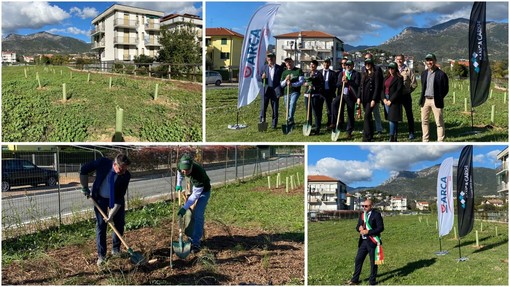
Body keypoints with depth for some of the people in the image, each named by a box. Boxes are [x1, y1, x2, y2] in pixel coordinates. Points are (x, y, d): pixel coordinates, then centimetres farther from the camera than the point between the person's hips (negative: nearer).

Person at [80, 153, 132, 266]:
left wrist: (112, 214, -26)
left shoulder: (126, 176, -27)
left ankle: (116, 250, 25)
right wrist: (85, 188, -11)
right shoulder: (103, 163, -29)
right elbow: (84, 170, -15)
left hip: (116, 200, 1)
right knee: (101, 225, -3)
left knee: (120, 224, 3)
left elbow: (119, 198, -23)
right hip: (100, 198, -1)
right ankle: (101, 255, 5)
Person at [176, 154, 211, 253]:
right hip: (193, 188, 7)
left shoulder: (199, 173, -42)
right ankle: (193, 236, 28)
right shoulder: (180, 166, -25)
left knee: (198, 215, -14)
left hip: (203, 191, -6)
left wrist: (185, 208, -33)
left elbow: (195, 195, -33)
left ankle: (196, 243, -10)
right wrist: (179, 184, 3)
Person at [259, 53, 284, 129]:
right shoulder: (264, 67, 9)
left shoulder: (279, 68, 3)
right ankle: (262, 122, 9)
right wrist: (262, 78, -14)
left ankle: (274, 124, 12)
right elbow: (260, 78, 10)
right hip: (265, 90, 1)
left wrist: (280, 90, -5)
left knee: (275, 109, 4)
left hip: (275, 90, -1)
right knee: (263, 107, -1)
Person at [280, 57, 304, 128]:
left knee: (292, 103, -28)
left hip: (295, 91, -5)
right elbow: (281, 85, 13)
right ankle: (291, 122, 25)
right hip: (286, 92, 5)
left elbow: (302, 81, -6)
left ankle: (290, 120, -32)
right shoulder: (284, 72, 14)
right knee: (288, 107, 8)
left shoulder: (299, 70, 3)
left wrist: (292, 84, -20)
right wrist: (286, 80, -9)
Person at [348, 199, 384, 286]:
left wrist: (368, 232, -20)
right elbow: (357, 227, 16)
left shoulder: (376, 214, -9)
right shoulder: (362, 215, 11)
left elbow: (381, 228, -15)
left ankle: (372, 281, 17)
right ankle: (355, 280, 22)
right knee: (358, 260, 10)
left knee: (373, 262, 4)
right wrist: (359, 228, -9)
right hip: (363, 241, 6)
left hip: (372, 242, -6)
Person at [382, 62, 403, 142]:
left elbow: (398, 91, -12)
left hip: (394, 101, -7)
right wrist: (384, 99, -2)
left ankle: (392, 138, -8)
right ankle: (394, 137, 16)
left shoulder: (399, 78, -6)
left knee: (392, 120, -9)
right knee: (390, 119, 9)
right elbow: (383, 89, 12)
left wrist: (390, 100, -14)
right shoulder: (386, 77, 15)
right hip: (386, 100, 7)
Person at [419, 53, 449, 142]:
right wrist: (422, 98, 10)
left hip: (436, 101, -6)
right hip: (425, 100, 6)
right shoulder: (424, 73, 13)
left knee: (439, 122, -1)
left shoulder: (441, 74, -6)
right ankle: (425, 141, 17)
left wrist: (439, 98, -5)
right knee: (424, 121, 9)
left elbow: (445, 89, -2)